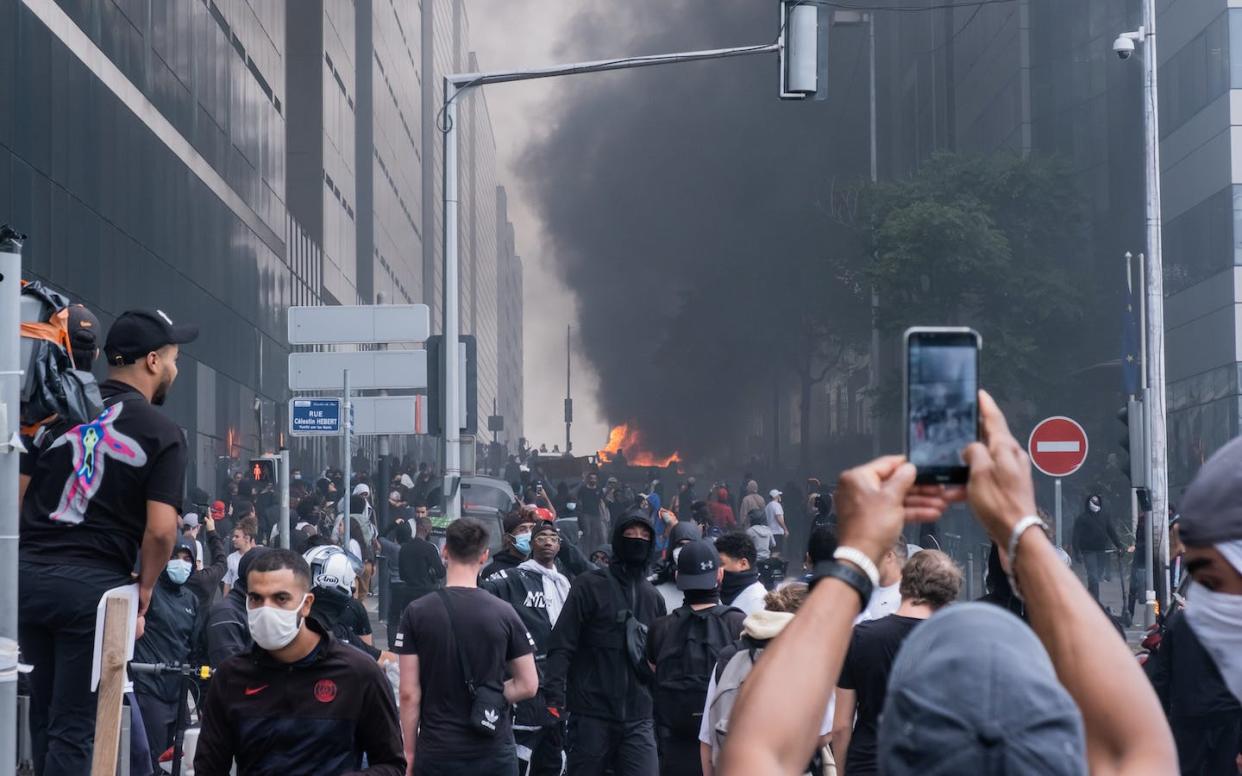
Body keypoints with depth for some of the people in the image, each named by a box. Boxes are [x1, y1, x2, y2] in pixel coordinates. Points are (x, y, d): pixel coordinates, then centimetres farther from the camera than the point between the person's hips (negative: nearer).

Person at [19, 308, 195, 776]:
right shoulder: (161, 433, -3)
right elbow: (161, 529, -12)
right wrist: (144, 591, 3)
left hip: (27, 576, 5)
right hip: (94, 586, -4)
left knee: (44, 711, 18)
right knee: (74, 727, 0)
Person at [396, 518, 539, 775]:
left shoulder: (417, 613, -5)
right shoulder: (503, 612, -2)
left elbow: (409, 694, -5)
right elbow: (528, 686, 1)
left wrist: (410, 752, 3)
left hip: (437, 753, -1)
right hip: (494, 752, 1)